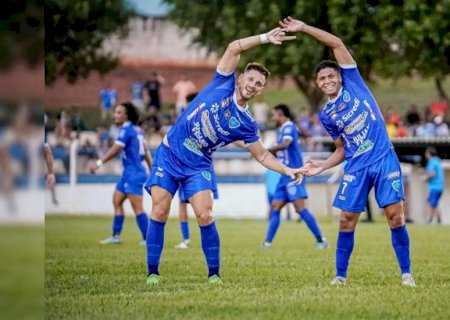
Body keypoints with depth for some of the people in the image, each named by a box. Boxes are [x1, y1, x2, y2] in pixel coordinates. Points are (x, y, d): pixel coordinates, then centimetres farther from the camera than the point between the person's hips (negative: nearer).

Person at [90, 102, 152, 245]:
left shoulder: (126, 129, -13)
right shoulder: (137, 130, 14)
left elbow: (116, 149, -22)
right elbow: (145, 151, 19)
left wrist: (99, 163, -23)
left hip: (133, 174, -10)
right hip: (129, 174, 10)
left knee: (137, 207, -10)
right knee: (117, 201, 14)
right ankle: (116, 236, 17)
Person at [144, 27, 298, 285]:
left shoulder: (246, 124, -2)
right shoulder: (224, 83, -4)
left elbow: (262, 155, 7)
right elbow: (234, 48, -10)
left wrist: (288, 170, -5)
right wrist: (265, 38, -14)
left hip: (198, 166, 1)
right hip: (169, 154, -1)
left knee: (205, 216, -14)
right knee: (160, 213, -9)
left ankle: (214, 274, 0)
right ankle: (153, 272, 0)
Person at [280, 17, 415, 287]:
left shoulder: (353, 83, 3)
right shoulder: (326, 115, 10)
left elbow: (337, 44, -5)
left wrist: (303, 28, -8)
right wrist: (322, 166, 1)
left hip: (384, 159, -3)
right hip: (357, 167, 3)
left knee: (395, 215, -8)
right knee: (347, 219, -1)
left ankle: (406, 273, 2)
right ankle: (341, 275, 11)